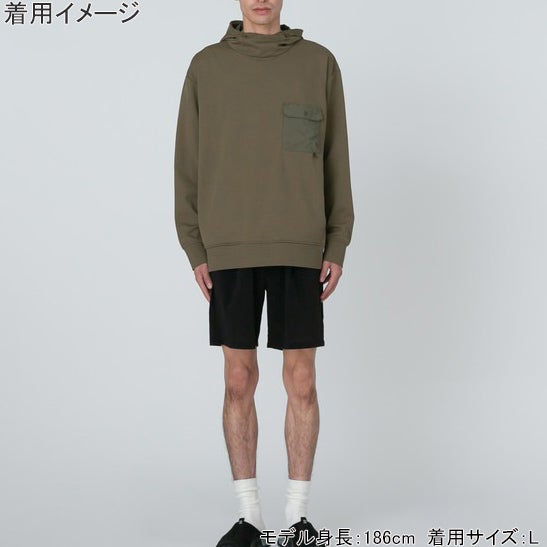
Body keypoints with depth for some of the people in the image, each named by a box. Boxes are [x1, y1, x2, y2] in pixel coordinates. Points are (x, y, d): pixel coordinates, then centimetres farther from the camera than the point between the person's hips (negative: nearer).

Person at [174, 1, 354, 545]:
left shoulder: (319, 63, 6)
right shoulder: (206, 66, 6)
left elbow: (335, 157, 6)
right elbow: (189, 161, 7)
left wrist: (337, 247, 0)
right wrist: (195, 249, 0)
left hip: (299, 249, 0)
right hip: (229, 250, 1)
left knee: (301, 379, 3)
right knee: (239, 380, 4)